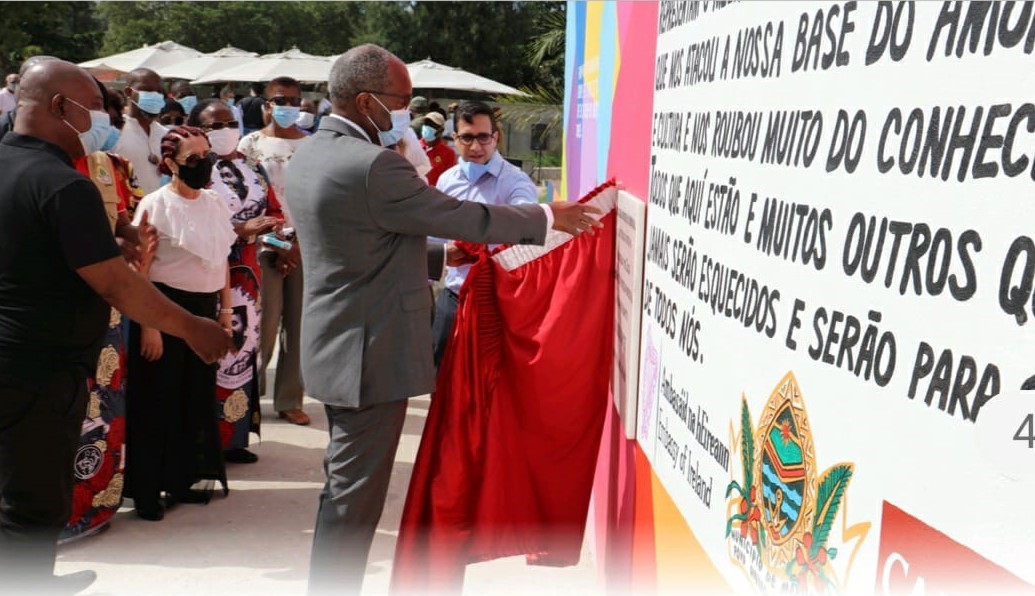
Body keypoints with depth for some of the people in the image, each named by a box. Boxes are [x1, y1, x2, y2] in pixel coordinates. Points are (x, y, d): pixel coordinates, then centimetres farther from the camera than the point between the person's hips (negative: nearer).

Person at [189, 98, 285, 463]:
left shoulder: (252, 169, 13)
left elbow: (273, 211, 14)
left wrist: (268, 225, -7)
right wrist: (243, 228, -22)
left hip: (246, 272, 6)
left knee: (243, 347, 9)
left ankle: (235, 436, 19)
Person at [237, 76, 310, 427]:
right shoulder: (252, 144, 4)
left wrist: (301, 245, -7)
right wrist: (276, 244, -8)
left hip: (306, 247, 2)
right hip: (265, 246, -2)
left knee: (299, 325, 4)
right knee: (266, 325, -3)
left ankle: (289, 400, 15)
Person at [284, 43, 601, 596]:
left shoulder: (309, 156, 8)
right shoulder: (372, 166, -23)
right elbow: (462, 215, -15)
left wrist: (444, 254, 13)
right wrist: (547, 217, -1)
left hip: (336, 348, 10)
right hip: (371, 357, -10)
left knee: (345, 487, 21)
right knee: (355, 495, 2)